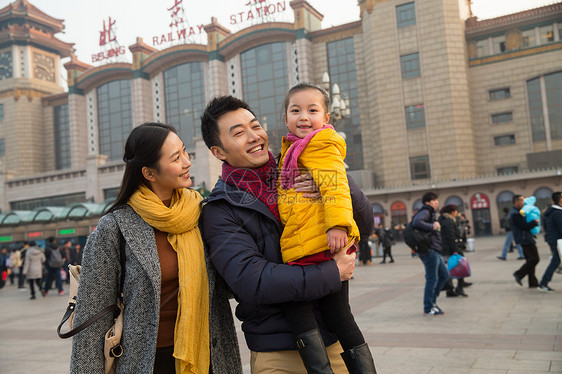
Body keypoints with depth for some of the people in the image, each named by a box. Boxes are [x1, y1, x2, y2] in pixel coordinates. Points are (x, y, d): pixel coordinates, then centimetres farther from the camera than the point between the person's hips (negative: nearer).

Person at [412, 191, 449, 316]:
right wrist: (432, 226, -24)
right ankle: (428, 309, 2)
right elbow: (416, 222, -29)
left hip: (435, 251, 11)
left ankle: (432, 300, 23)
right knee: (432, 279, -6)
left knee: (444, 275, 16)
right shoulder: (425, 212, -9)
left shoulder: (431, 213, 23)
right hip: (429, 250, -11)